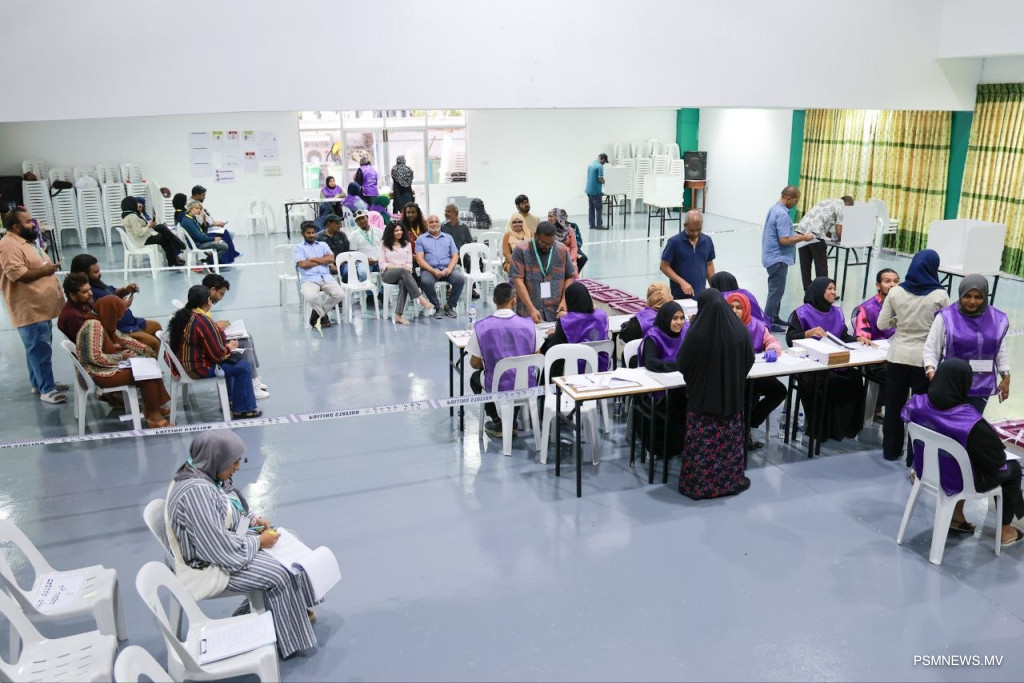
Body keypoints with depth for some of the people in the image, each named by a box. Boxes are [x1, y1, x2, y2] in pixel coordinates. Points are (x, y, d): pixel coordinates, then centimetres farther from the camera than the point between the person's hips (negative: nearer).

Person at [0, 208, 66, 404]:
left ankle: (39, 382, 28)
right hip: (29, 310, -10)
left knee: (39, 348, 17)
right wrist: (44, 271, -17)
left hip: (41, 306, 10)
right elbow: (17, 274, -26)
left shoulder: (26, 242, 17)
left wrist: (49, 269, 13)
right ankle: (47, 389, -1)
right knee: (40, 349, -7)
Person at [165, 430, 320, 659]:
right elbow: (222, 550, -31)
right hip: (208, 563, -10)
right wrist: (258, 542, -17)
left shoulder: (206, 474, -4)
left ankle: (297, 608, 23)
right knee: (278, 574, -13)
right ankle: (292, 639, 6)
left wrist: (252, 520, -2)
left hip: (227, 539, 10)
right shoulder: (196, 492, -34)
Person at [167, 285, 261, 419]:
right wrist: (229, 347, -3)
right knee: (244, 367, -4)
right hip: (198, 369, -10)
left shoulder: (181, 316, 2)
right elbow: (217, 354, -22)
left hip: (183, 364, 10)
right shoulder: (204, 321, -25)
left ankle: (229, 399, 38)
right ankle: (242, 410, 4)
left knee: (231, 359, 28)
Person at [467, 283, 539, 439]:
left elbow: (474, 364, -5)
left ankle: (498, 422, 19)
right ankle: (511, 421, 26)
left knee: (475, 378, 31)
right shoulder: (528, 324, -8)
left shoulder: (481, 327, -13)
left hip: (498, 387, -2)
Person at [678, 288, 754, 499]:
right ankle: (732, 481, 29)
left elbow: (682, 364, -9)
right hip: (731, 395, 3)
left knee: (702, 443, 9)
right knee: (729, 439, 17)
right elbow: (749, 361, 3)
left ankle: (698, 484, 18)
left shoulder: (696, 333, -21)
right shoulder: (740, 331, -10)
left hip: (702, 396, -3)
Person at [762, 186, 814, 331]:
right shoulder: (782, 214, -22)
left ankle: (774, 318, 27)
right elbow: (784, 240, -25)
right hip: (778, 259, -10)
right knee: (776, 291, -3)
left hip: (774, 257, 10)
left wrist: (796, 236, 12)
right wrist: (803, 238, -14)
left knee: (776, 290, 18)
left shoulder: (775, 209, 10)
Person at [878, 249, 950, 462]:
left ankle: (891, 449, 26)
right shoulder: (940, 295, -11)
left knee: (894, 404, 14)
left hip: (898, 356, 2)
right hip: (925, 359, -2)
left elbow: (881, 324, 1)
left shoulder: (896, 292, -5)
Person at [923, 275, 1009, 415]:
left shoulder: (996, 319, 3)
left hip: (982, 385, 3)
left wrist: (1005, 377, 13)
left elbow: (1001, 349, 15)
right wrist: (931, 371, -21)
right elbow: (931, 348, -6)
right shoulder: (946, 317, -9)